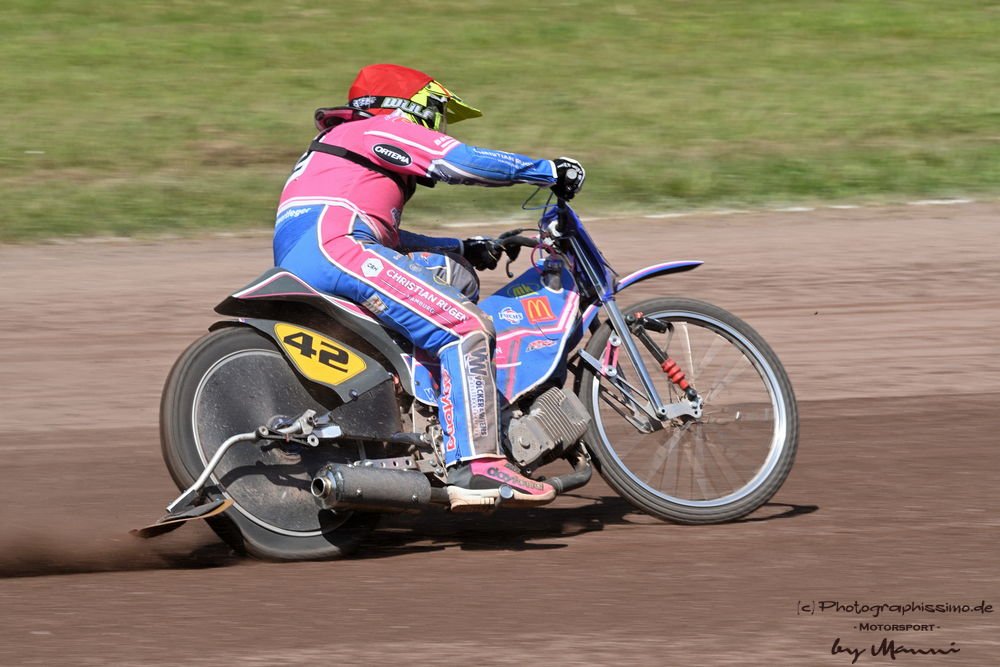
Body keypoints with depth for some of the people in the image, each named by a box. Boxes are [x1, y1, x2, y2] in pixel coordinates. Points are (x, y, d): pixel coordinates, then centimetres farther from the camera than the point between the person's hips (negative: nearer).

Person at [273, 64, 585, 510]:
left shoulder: (343, 141, 37)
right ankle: (474, 467, -26)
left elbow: (386, 238, 37)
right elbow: (462, 161, -4)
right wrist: (549, 171, 3)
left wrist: (464, 249, 30)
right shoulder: (381, 130, 9)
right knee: (466, 331, -15)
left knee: (456, 276, 17)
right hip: (332, 249, -10)